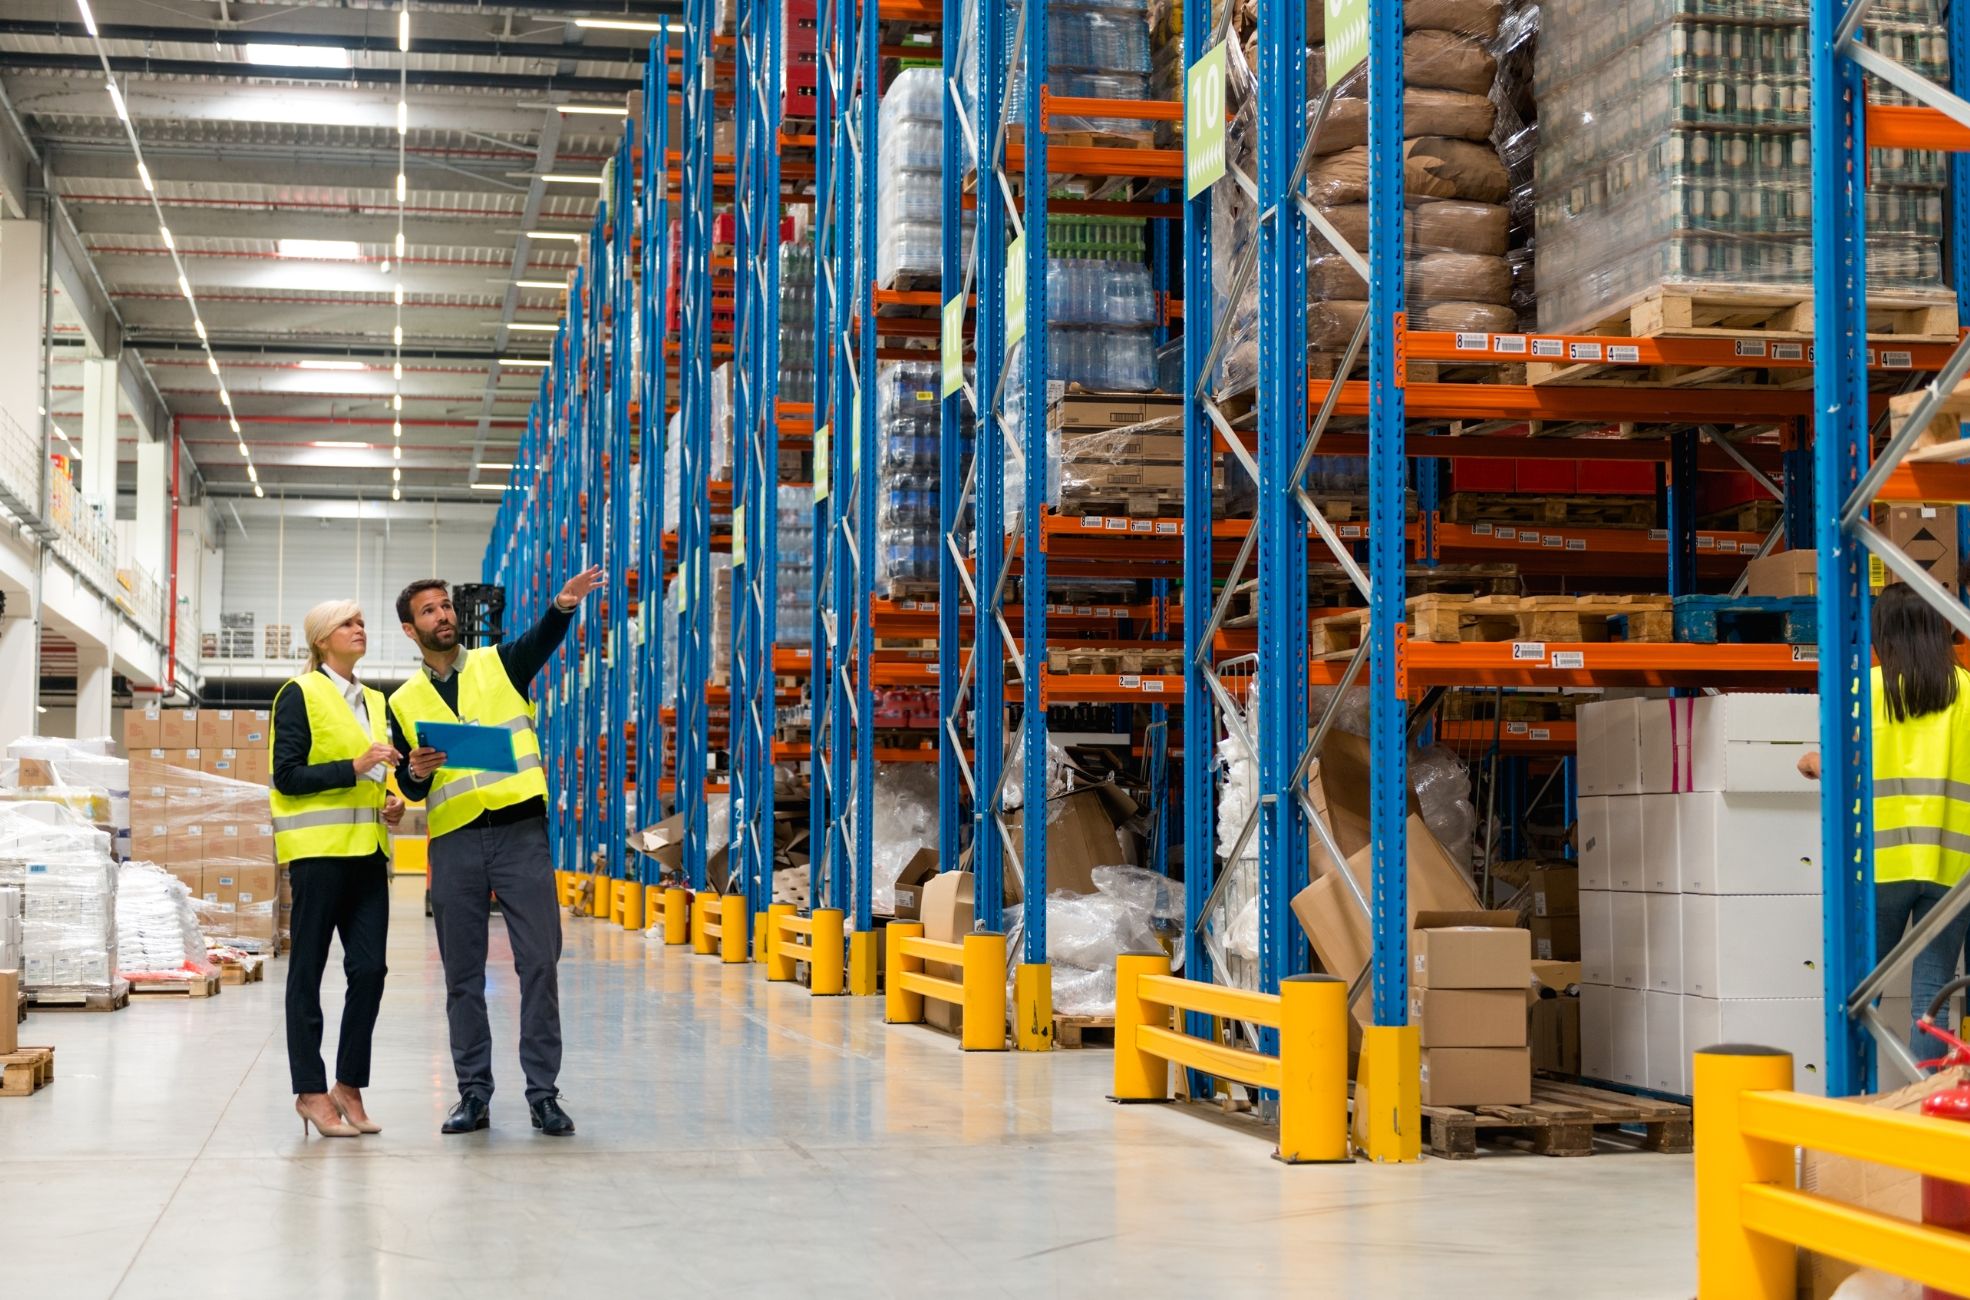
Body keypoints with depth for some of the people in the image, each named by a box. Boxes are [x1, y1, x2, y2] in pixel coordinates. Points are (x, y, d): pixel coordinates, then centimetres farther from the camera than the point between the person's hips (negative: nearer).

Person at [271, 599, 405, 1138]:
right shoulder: (299, 694, -2)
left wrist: (391, 801, 10)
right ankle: (310, 1091, 5)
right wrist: (354, 768, -18)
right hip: (318, 849, -6)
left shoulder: (374, 702, 19)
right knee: (307, 972, 0)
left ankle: (349, 1084, 12)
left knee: (369, 970, 0)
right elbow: (286, 775, -10)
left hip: (367, 850, 6)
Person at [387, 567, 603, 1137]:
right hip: (454, 841, 2)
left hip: (520, 833, -2)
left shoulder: (500, 664, 8)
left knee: (539, 965, -5)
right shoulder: (404, 702, 13)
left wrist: (563, 606, -37)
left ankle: (543, 1094, 1)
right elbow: (409, 789, 12)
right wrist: (417, 771, -13)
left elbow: (542, 639, -14)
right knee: (462, 974, 5)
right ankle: (474, 1093, 14)